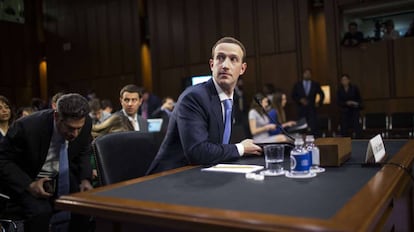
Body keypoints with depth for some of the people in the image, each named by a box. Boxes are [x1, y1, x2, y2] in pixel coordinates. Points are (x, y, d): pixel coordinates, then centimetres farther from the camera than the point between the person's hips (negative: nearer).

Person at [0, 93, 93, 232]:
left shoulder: (85, 123, -17)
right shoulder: (26, 126, -29)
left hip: (62, 176, 4)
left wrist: (85, 179, -12)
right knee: (40, 210, -31)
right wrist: (29, 185, -27)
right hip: (27, 179, -4)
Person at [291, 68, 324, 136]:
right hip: (301, 109, 1)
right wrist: (300, 100, -9)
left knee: (314, 127, -12)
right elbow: (293, 95, 7)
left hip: (312, 108, -1)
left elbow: (322, 94, 19)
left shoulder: (315, 84, 9)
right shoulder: (297, 84, 8)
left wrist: (319, 102, 6)